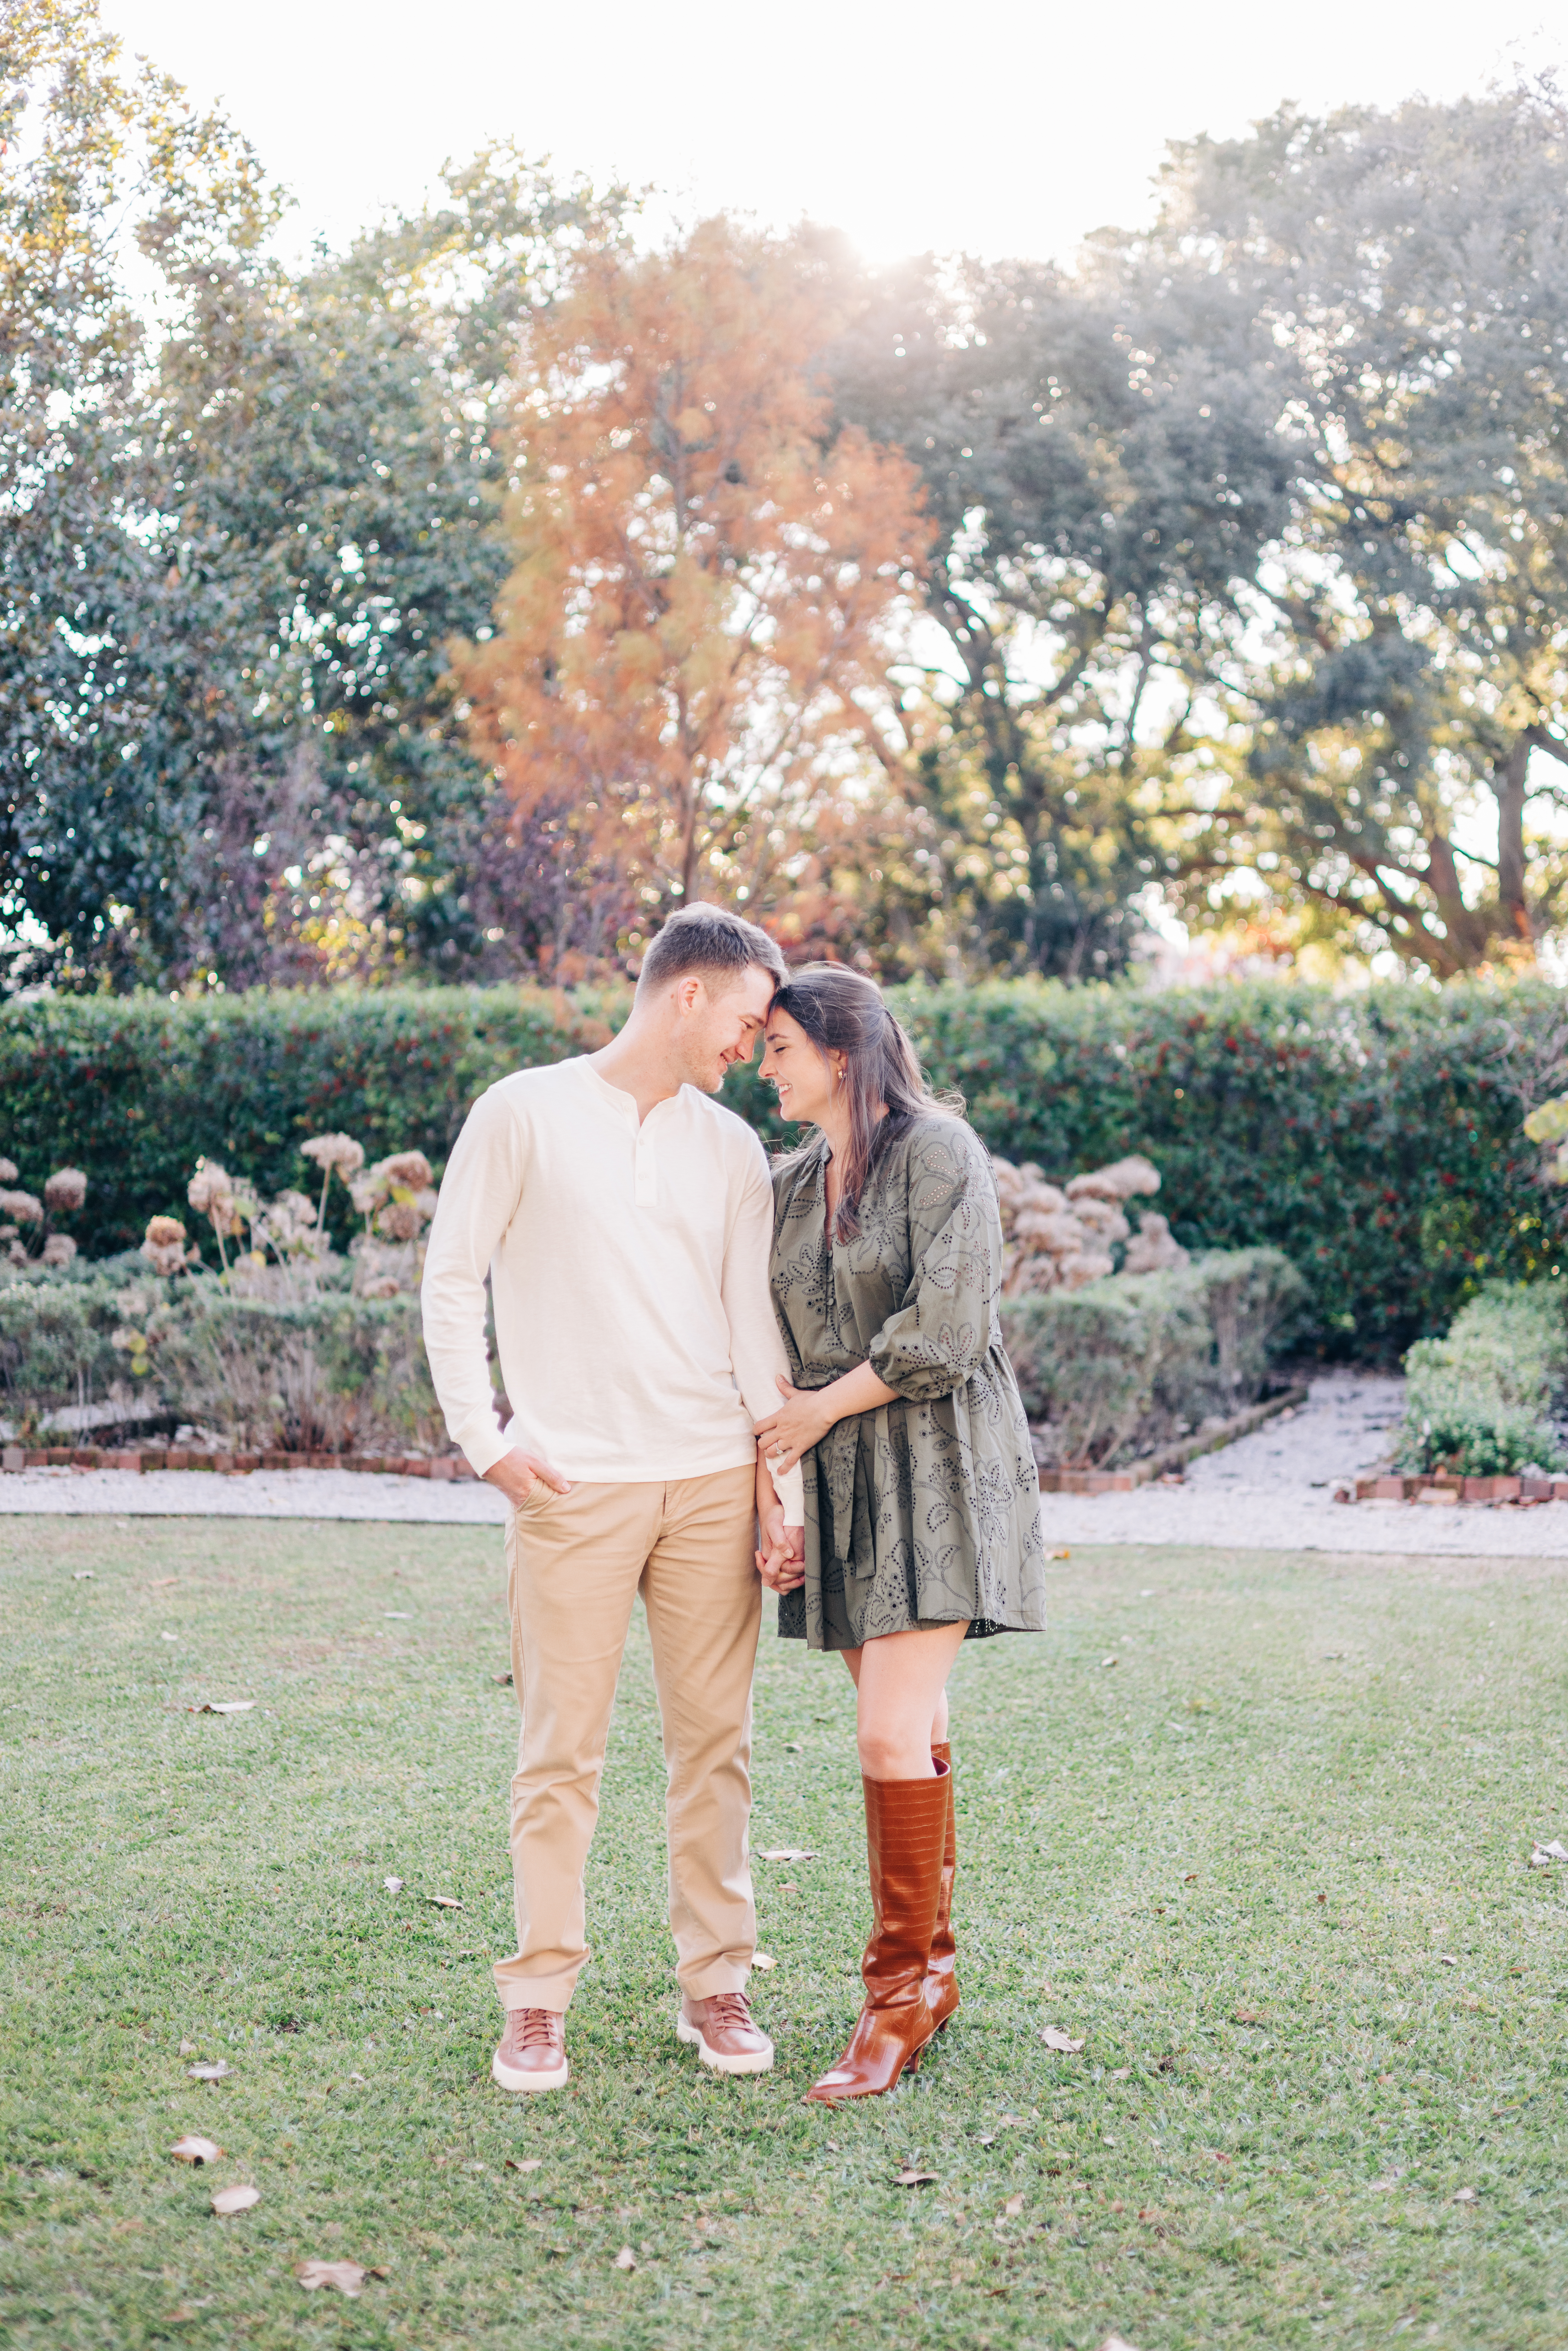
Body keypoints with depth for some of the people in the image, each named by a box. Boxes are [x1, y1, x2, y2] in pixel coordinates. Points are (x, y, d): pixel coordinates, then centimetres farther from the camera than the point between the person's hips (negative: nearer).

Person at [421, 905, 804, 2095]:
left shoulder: (731, 1149, 12)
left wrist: (779, 1465, 1)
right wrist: (483, 1440, -4)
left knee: (715, 1739, 8)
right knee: (563, 1749, 0)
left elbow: (754, 1315, 10)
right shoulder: (525, 1113, 0)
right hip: (574, 1488, -4)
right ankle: (539, 1998, 11)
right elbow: (452, 1280, 1)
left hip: (713, 1481, 4)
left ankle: (715, 1984, 19)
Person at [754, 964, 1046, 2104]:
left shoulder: (938, 1152, -10)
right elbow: (783, 1353, 16)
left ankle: (899, 1993, -2)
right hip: (842, 1484, 7)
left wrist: (822, 1408, -7)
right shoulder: (791, 1185, 13)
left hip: (938, 1466, -7)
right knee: (909, 1731, 11)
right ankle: (933, 1967, 21)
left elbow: (943, 1333, -16)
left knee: (894, 1732, -12)